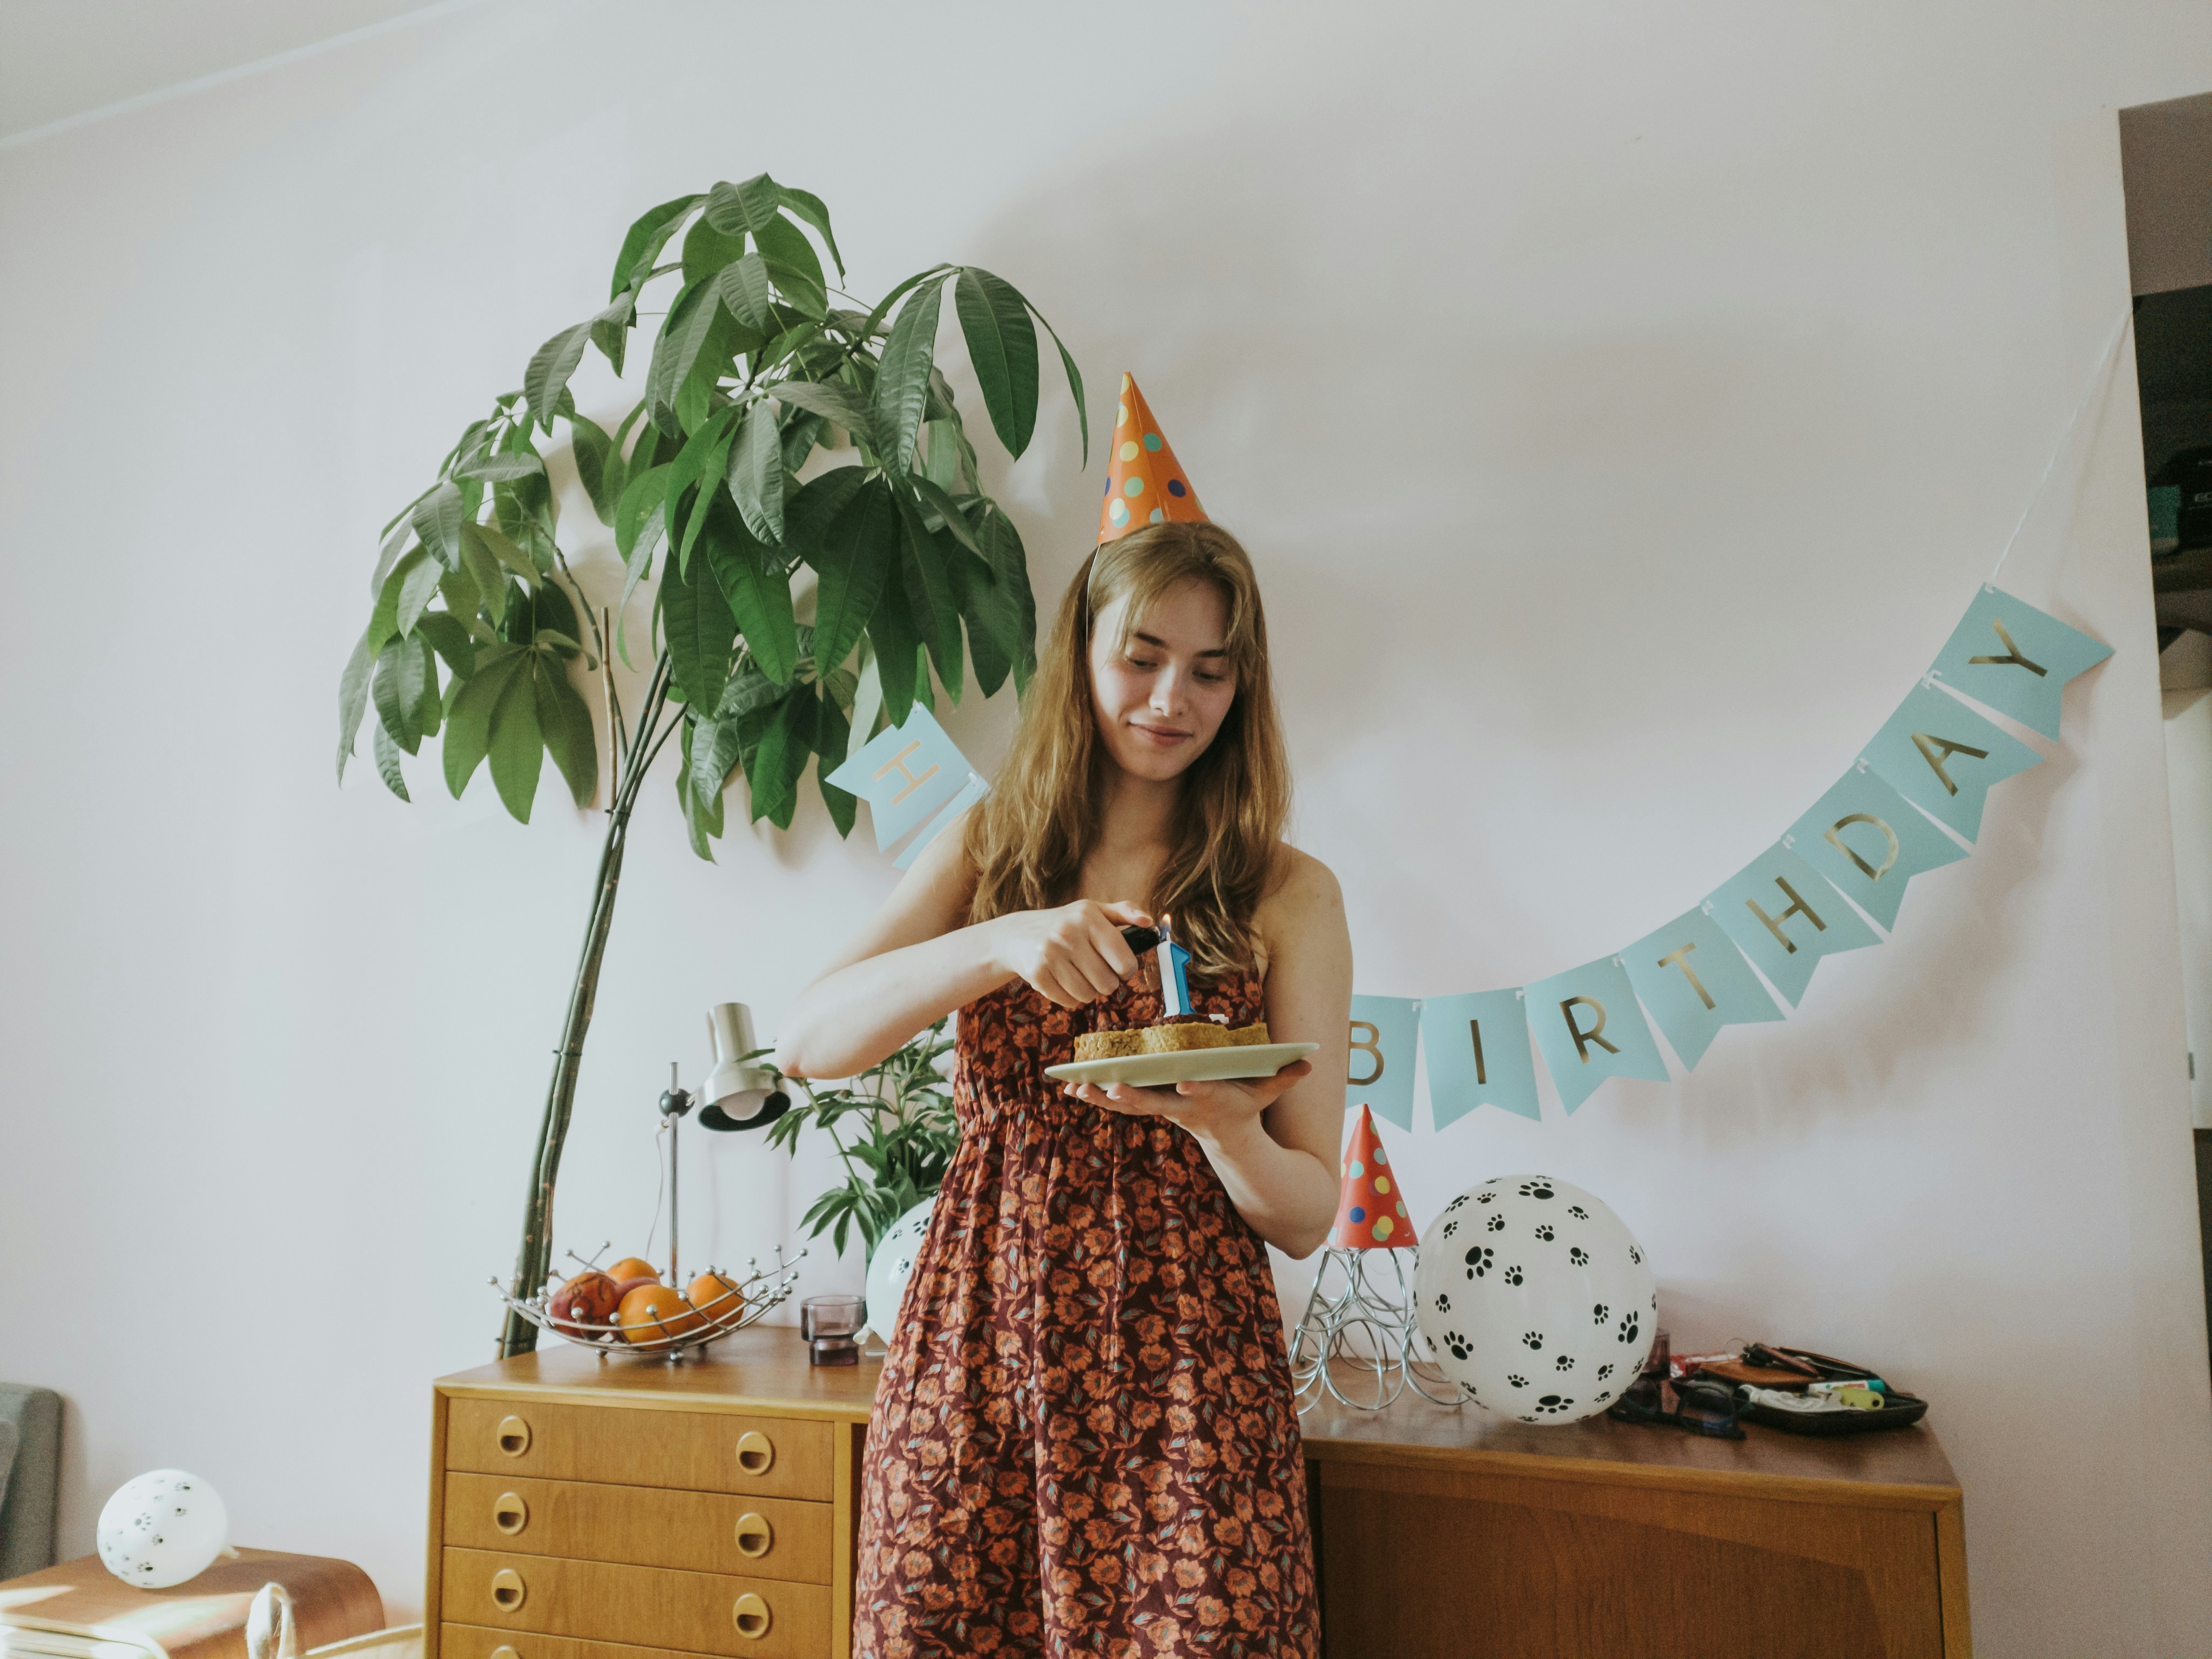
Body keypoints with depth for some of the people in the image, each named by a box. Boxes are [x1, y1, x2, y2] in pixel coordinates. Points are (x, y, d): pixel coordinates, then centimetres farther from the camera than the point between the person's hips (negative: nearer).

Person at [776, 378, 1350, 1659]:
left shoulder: (1289, 896, 0)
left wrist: (1223, 1128, -22)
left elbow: (1306, 1216, 0)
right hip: (975, 1350, 2)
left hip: (1185, 1367, -1)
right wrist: (999, 945, -22)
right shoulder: (987, 853, 6)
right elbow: (808, 1044, -7)